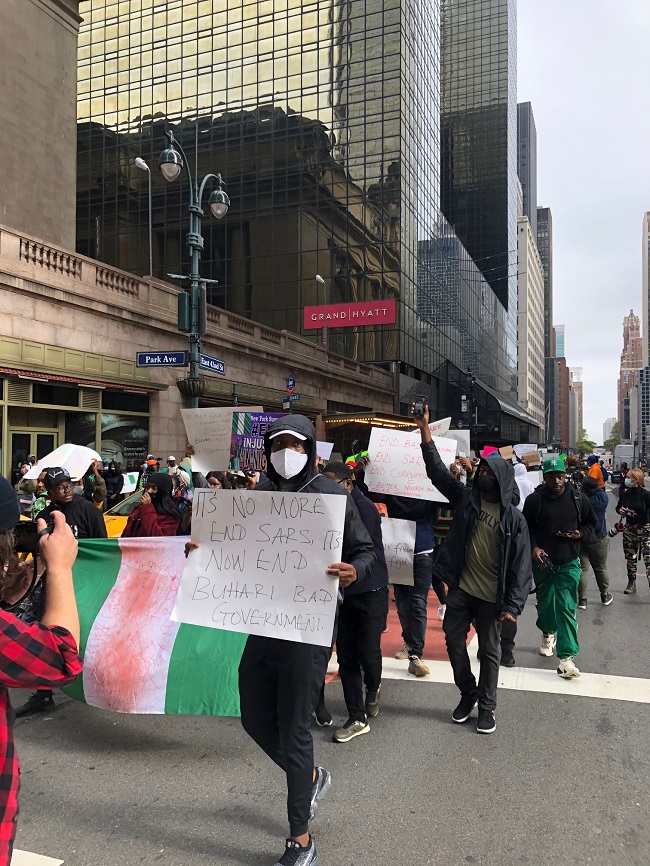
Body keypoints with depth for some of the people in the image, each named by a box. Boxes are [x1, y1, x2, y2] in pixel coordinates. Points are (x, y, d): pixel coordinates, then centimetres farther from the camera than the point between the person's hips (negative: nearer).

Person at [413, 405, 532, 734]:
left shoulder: (513, 518, -6)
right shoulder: (465, 497, 0)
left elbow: (520, 565, -7)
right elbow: (437, 470, -7)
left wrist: (513, 605, -15)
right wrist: (424, 429, -16)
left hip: (491, 596, -2)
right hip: (460, 589, 3)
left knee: (489, 652, 10)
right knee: (454, 642, 10)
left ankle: (487, 707, 26)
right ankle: (467, 693, 32)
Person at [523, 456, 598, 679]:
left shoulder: (579, 499, -5)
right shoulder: (534, 500, -8)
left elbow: (591, 524, 9)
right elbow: (526, 528, 2)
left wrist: (580, 534, -11)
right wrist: (534, 547, -13)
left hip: (569, 563, -1)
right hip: (542, 561, 1)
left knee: (566, 608, -7)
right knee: (544, 602, 17)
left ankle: (567, 656, -4)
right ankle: (548, 633, 47)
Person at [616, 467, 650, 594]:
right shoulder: (624, 493, -1)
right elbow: (618, 507, 13)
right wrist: (620, 510, -6)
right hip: (629, 528, 5)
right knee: (630, 558, 15)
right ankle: (631, 584, 31)